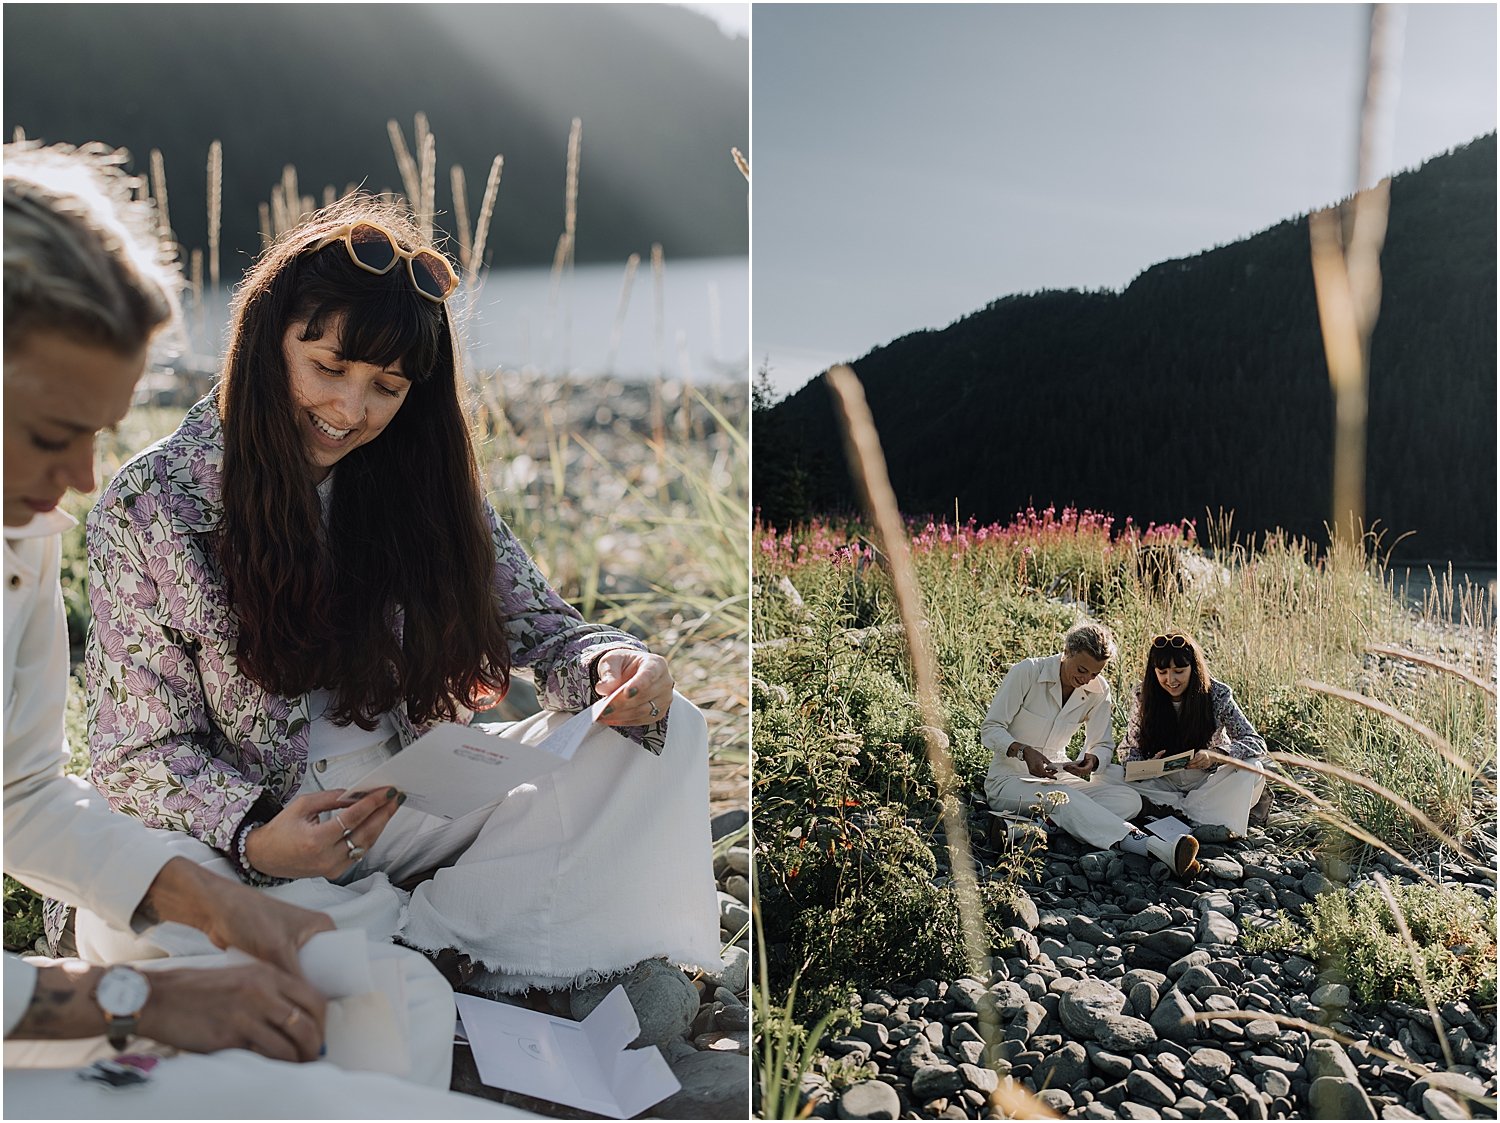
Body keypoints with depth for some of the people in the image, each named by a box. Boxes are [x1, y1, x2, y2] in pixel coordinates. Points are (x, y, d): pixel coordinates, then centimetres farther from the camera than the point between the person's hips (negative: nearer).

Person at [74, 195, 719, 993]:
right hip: (250, 826, -2)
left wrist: (608, 668, -25)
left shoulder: (423, 481, -1)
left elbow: (538, 626, 0)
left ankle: (409, 934, -20)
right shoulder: (148, 507, -11)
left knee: (669, 735, -11)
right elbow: (139, 750, -9)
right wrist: (254, 839, -29)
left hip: (415, 800, 3)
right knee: (122, 922, -37)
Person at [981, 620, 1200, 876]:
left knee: (1129, 799, -19)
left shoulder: (1098, 690, 1)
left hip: (1057, 777, 6)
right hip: (1010, 781, -6)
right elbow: (990, 729, -12)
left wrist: (1091, 761, -17)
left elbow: (1102, 745, 9)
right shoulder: (1026, 672, -13)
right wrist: (1024, 751, -31)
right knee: (1065, 799, -37)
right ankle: (1154, 847, -55)